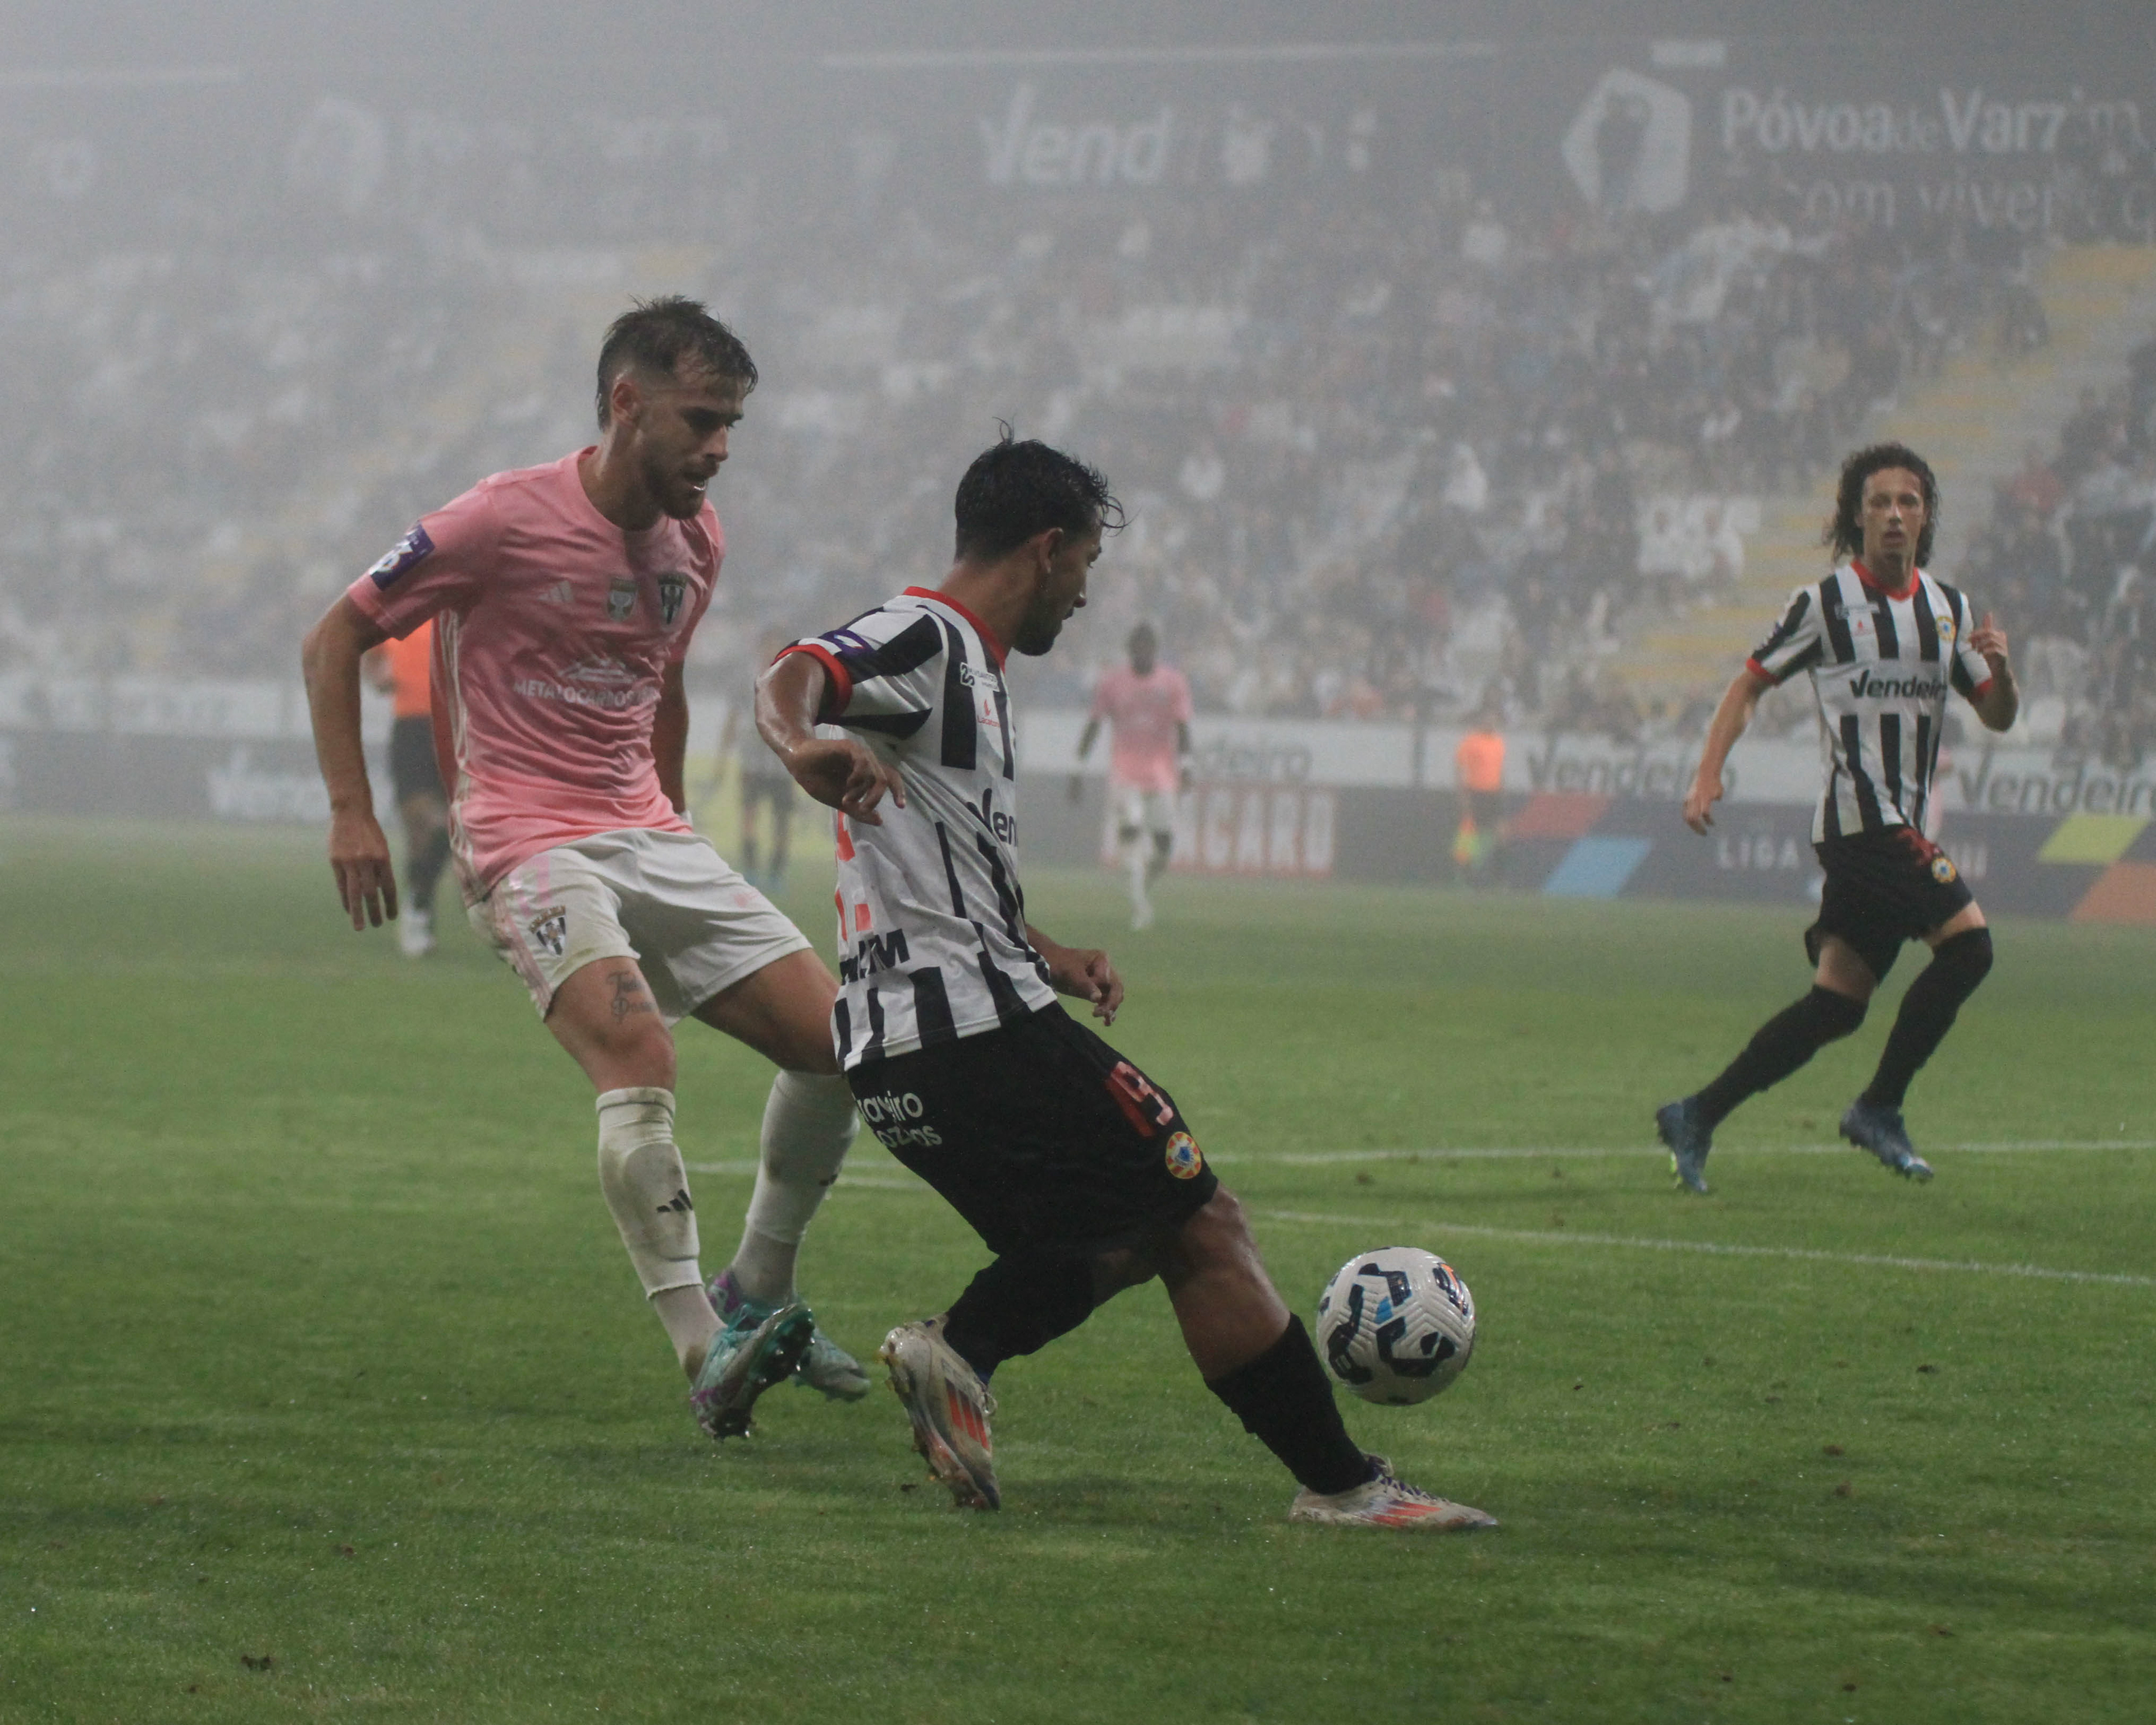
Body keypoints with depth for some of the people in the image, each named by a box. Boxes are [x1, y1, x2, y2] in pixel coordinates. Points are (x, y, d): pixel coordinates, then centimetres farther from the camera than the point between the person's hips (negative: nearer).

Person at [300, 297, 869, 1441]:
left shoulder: (694, 540, 10)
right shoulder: (506, 520, -11)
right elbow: (334, 640, -4)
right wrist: (351, 812, -11)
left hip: (651, 839, 7)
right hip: (529, 845, -7)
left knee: (837, 1044, -2)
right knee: (638, 1055, -30)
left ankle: (754, 1298, 15)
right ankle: (708, 1357, -34)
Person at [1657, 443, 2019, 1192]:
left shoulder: (1948, 609, 14)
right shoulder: (1825, 602, -3)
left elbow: (1999, 717, 14)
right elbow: (1752, 683, 2)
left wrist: (2000, 666, -8)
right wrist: (1708, 774, -9)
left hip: (1903, 830, 7)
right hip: (1858, 816, -7)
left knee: (1837, 1004, 4)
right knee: (1967, 945, -19)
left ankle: (1697, 1118, 10)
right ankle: (1879, 1109, -9)